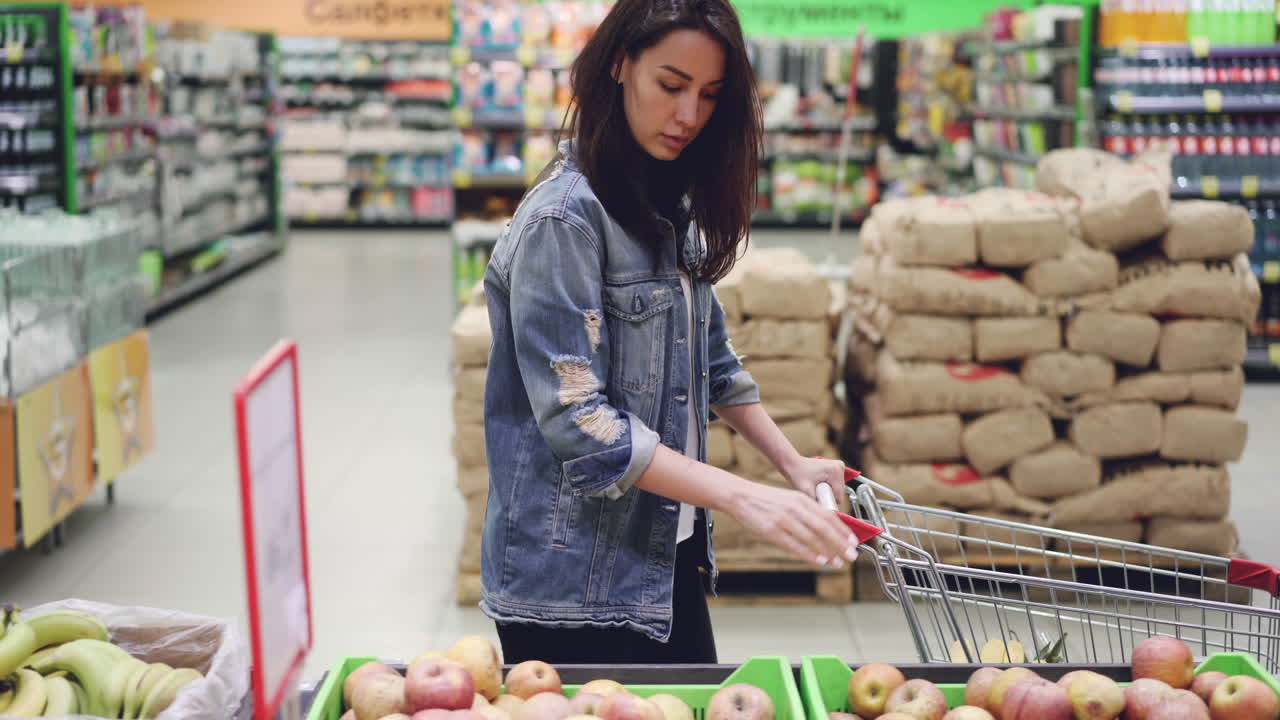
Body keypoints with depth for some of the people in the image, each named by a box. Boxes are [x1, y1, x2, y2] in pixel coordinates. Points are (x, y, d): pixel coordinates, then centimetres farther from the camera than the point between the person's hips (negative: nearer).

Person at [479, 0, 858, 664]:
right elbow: (577, 422, -24)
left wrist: (792, 464, 8)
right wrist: (743, 498, -28)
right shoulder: (564, 218, -18)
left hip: (668, 555, 8)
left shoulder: (672, 203, 8)